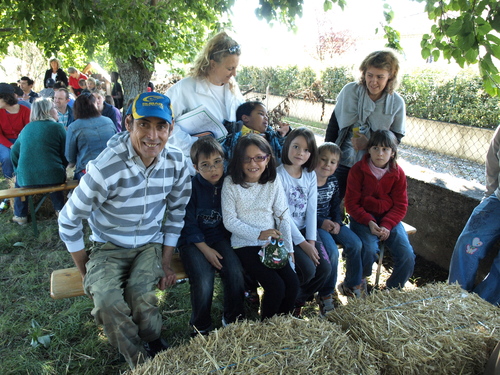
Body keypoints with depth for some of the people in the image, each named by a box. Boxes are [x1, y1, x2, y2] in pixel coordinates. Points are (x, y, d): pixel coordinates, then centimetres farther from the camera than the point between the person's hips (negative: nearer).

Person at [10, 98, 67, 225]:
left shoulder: (26, 128, 10)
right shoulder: (58, 127, -1)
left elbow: (14, 153, 14)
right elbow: (66, 154, -2)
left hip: (26, 180, 2)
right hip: (53, 178, -2)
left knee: (19, 177, 36)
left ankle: (20, 215, 37)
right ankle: (60, 209, 34)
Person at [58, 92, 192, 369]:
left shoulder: (176, 164, -10)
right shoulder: (106, 168, -23)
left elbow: (175, 214, 3)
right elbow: (69, 221, -12)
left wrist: (166, 263, 1)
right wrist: (86, 273, -5)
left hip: (150, 246, 2)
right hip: (108, 248, -1)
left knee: (139, 291, -26)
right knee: (106, 300, -28)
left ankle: (156, 346, 6)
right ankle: (141, 363, 0)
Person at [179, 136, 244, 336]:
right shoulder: (191, 187, -10)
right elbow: (189, 224, -8)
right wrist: (206, 249, -15)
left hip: (220, 237, 3)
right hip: (193, 241, -2)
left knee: (235, 273, -21)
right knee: (203, 280, -24)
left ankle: (233, 320, 5)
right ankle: (201, 328, 3)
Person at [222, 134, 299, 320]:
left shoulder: (274, 181, 1)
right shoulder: (231, 183, -8)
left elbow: (283, 216, 3)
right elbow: (229, 221, -9)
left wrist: (289, 249, -1)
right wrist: (259, 234, -19)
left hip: (272, 244, 4)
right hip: (245, 245, -3)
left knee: (293, 283, -12)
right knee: (276, 286, -19)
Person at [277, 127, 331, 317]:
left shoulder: (311, 175, 6)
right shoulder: (278, 175, -13)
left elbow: (312, 210, 1)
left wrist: (311, 241, -9)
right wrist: (302, 244, -18)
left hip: (305, 230, 6)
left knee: (325, 268, -10)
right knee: (308, 269, -21)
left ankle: (298, 302, 17)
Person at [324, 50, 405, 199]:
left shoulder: (397, 103, -7)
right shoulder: (350, 90, -8)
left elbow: (396, 136, 1)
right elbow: (334, 123, 0)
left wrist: (370, 144, -16)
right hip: (342, 160, 0)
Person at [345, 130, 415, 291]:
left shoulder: (398, 173, -1)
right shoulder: (358, 170, -9)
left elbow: (400, 205, 0)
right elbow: (351, 203, -9)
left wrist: (386, 225, -17)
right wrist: (369, 222, -23)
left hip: (389, 218, 3)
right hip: (363, 217, -3)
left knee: (408, 257, -13)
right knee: (369, 251, -29)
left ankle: (392, 290, 16)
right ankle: (358, 283, 5)